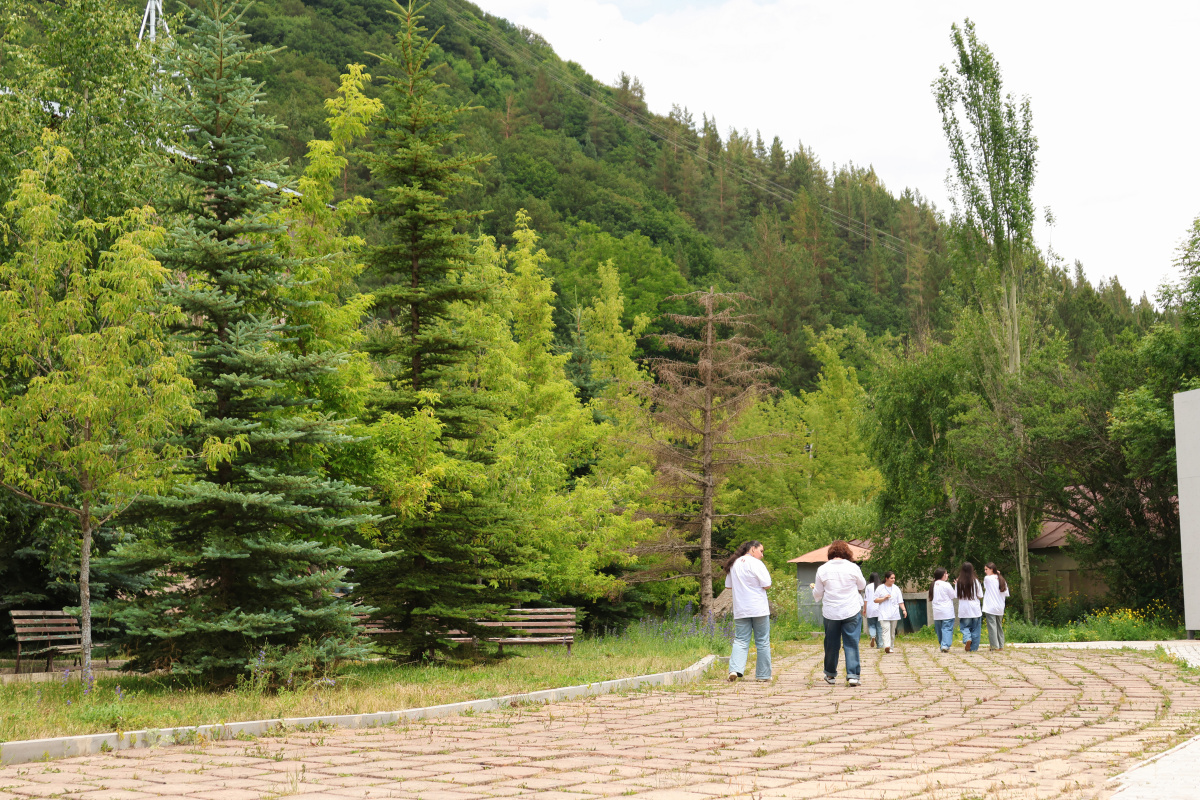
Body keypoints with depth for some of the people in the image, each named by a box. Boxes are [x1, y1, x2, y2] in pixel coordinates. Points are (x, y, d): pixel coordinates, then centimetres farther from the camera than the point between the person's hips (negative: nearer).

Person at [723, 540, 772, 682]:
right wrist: (754, 584, 9)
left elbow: (728, 586, 18)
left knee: (740, 641, 4)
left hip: (740, 610, 5)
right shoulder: (756, 564, -10)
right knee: (762, 642, 5)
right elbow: (766, 585, -10)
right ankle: (763, 674, 9)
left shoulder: (733, 564, 10)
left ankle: (735, 669, -16)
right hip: (758, 609, -5)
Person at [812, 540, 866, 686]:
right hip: (852, 612, -1)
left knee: (831, 643, 13)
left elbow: (817, 595, 6)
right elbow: (862, 586, 13)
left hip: (830, 613, 1)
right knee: (851, 643, 1)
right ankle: (852, 675, -8)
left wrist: (814, 589, 29)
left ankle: (830, 675, 25)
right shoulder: (853, 567, -6)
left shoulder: (822, 569, -2)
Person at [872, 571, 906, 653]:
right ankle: (887, 646, -32)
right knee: (886, 629, -19)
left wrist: (904, 609, -3)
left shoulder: (896, 589, 11)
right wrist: (884, 598, -9)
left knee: (892, 631, 6)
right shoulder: (880, 588, 4)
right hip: (884, 614, -3)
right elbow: (875, 600, 5)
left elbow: (900, 601, 11)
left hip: (894, 614, 3)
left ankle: (890, 647, 14)